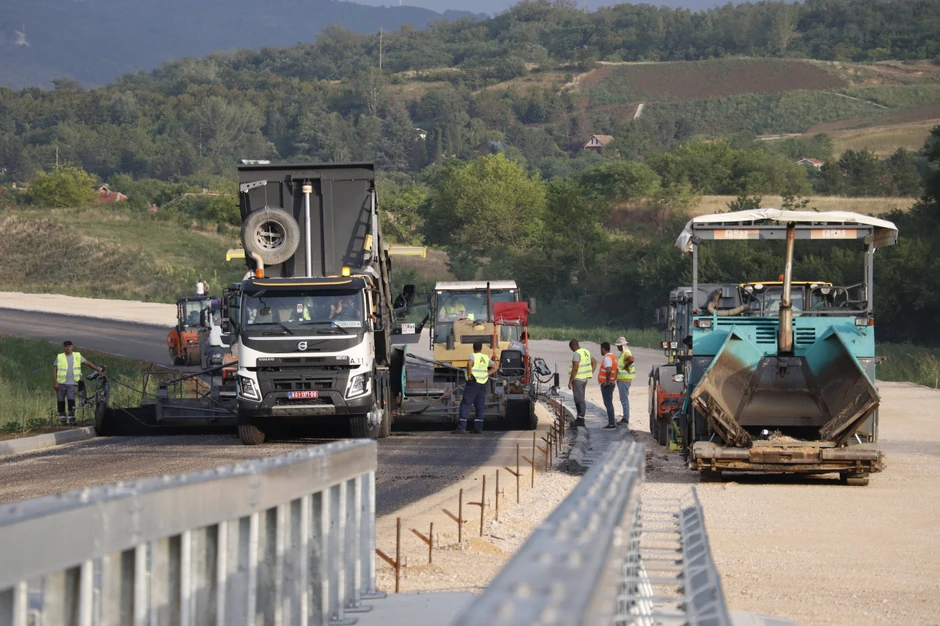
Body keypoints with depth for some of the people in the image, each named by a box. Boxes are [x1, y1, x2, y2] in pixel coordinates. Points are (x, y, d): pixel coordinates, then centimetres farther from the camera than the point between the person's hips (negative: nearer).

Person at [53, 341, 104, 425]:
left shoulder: (77, 356, 6)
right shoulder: (59, 357, 4)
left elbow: (88, 363, 4)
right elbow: (54, 370, 3)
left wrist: (99, 370, -5)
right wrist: (55, 382, -5)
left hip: (72, 383, -1)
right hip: (61, 383, 1)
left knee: (71, 400, -12)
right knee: (61, 401, 5)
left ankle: (71, 418, -8)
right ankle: (62, 417, 16)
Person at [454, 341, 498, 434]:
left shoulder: (473, 356, -8)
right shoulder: (486, 358, 10)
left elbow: (469, 363, -29)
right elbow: (494, 367, 15)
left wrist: (469, 375, -18)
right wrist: (486, 375, 9)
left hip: (473, 382, -6)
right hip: (482, 384, 6)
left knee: (465, 405, -5)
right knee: (480, 406, 11)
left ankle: (462, 427, -12)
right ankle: (478, 427, 10)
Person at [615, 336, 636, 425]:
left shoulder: (626, 353, -18)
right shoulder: (622, 353, 15)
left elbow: (631, 360, -38)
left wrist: (625, 367, -25)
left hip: (624, 380, -11)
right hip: (621, 379, 11)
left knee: (624, 399, -7)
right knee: (623, 399, 15)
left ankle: (626, 419, -4)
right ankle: (625, 417, 21)